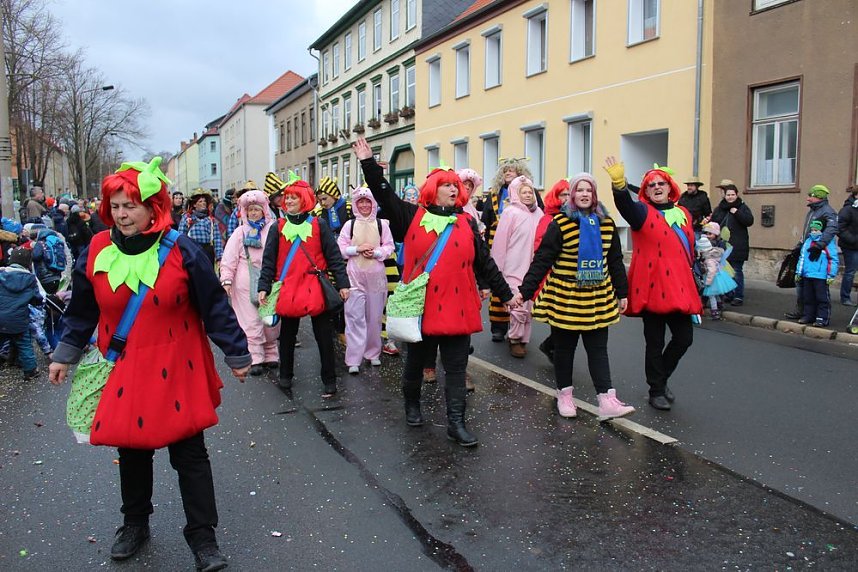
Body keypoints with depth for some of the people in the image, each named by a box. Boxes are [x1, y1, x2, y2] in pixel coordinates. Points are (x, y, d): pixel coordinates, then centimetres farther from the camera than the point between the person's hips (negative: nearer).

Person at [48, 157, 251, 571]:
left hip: (176, 370, -3)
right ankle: (135, 524, 40)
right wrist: (65, 355, 17)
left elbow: (215, 305, -7)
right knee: (130, 448, 17)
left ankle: (203, 536, 17)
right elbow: (81, 311, 13)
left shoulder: (181, 251, -11)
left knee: (189, 452, 3)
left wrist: (236, 354, -3)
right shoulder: (96, 252, -1)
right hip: (122, 370, 3)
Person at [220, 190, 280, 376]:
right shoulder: (240, 232, 5)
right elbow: (229, 258, 1)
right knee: (251, 322, 0)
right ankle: (255, 359, 6)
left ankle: (270, 354, 22)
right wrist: (227, 280, -7)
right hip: (246, 284, -1)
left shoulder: (272, 229, 3)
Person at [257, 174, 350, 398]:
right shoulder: (278, 227, 6)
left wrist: (342, 283, -6)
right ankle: (285, 375, 29)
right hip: (288, 289, 2)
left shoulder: (318, 225, 1)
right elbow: (268, 260, 5)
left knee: (324, 335, 3)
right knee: (287, 334, 14)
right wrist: (264, 287, -3)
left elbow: (334, 256, 0)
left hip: (316, 287, -2)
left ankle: (329, 380, 12)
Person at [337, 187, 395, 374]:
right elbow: (340, 248, 2)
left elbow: (389, 247, 2)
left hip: (376, 274, 1)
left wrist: (376, 252, -14)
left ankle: (373, 353, 25)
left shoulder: (381, 224, 4)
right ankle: (353, 360, -2)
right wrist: (357, 249, -13)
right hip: (355, 275, -1)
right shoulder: (350, 224, 3)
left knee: (375, 316, 9)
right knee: (355, 317, -4)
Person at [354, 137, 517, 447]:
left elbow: (484, 262, 9)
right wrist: (368, 163, -10)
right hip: (420, 304, -1)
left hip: (457, 307, 1)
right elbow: (385, 195, -3)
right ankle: (412, 405, 40)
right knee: (415, 362, 16)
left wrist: (506, 294, 9)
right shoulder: (413, 216, 2)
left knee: (456, 368, 3)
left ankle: (456, 423, 11)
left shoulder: (466, 223, 7)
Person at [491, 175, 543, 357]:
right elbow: (500, 241, -6)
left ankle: (523, 338, 23)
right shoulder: (510, 212, -7)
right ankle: (515, 340, 9)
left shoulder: (538, 213, 7)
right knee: (518, 304, -7)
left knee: (528, 305, 10)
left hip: (532, 267, 5)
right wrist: (498, 267, -6)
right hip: (514, 267, -5)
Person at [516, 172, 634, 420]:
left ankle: (607, 400, 4)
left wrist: (622, 293, 13)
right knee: (564, 347, 9)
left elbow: (615, 261, 13)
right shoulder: (560, 224, -9)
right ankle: (564, 395, 23)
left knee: (598, 348, 4)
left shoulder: (606, 223, 5)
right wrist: (525, 291, -17)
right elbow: (542, 260, -12)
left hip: (598, 298, 4)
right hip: (564, 297, -4)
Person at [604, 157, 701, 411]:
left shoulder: (683, 214, 13)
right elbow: (625, 205, -28)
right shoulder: (643, 212, -4)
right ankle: (656, 390, 19)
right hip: (652, 289, -5)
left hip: (679, 289, 5)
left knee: (684, 338, 8)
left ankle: (661, 377, 32)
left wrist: (690, 281, 22)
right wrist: (619, 183, -48)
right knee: (655, 343, 4)